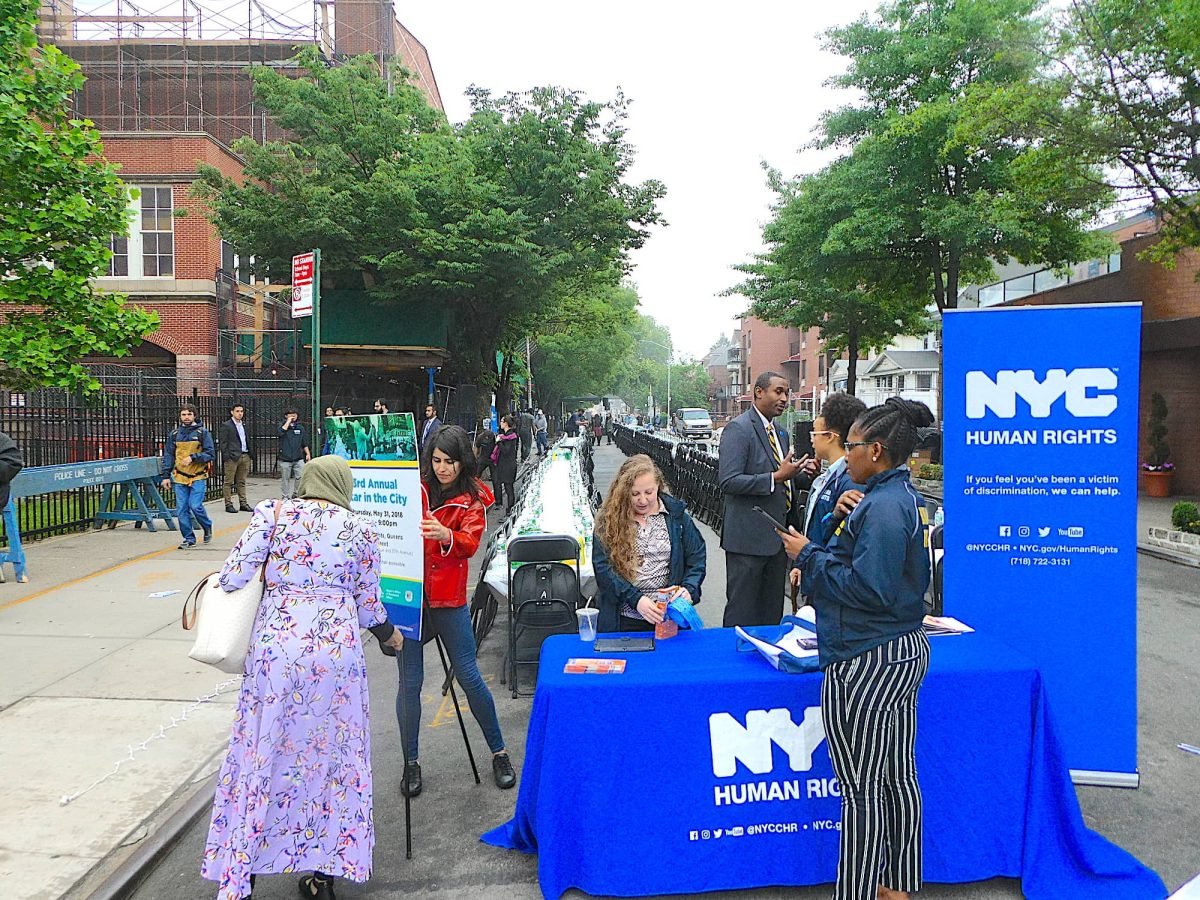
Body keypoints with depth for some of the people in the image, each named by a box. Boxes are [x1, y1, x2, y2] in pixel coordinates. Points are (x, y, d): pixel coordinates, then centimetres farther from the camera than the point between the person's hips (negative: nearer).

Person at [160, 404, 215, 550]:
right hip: (180, 478, 3)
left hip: (198, 477, -3)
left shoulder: (203, 432, -1)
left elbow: (210, 454, -5)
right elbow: (168, 456, 12)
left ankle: (207, 527, 16)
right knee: (181, 510, 2)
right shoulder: (174, 434, 9)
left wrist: (193, 457, -18)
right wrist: (166, 476, 7)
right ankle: (189, 538, 13)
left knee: (195, 506, -12)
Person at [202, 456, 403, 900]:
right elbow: (369, 605, 10)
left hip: (276, 644, -1)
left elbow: (233, 576, -5)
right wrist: (388, 634, 30)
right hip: (338, 649, 1)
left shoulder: (274, 511, 3)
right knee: (333, 755, 13)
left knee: (260, 754, 9)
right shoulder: (360, 530, 7)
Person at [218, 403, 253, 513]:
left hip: (245, 456, 6)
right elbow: (223, 442, -7)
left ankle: (243, 504, 15)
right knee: (229, 482, 0)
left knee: (242, 482, 11)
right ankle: (228, 504, 4)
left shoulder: (244, 425, 16)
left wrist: (249, 454, 11)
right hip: (232, 457, -6)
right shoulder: (226, 425, -4)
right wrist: (226, 456, -14)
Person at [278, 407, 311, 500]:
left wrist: (308, 454, 6)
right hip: (285, 459, -2)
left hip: (298, 458, 2)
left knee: (301, 478, -8)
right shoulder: (283, 426, 3)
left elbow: (305, 443, 15)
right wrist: (288, 421, -14)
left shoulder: (300, 428, 10)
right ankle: (286, 497, 18)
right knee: (285, 479, 6)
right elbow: (282, 431, -23)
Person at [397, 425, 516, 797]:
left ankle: (499, 752, 21)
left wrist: (446, 536, -34)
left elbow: (470, 542, -13)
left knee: (469, 676, 4)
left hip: (449, 599, -1)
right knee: (410, 683, 4)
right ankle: (411, 762, 22)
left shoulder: (473, 498, 2)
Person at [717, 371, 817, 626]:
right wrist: (776, 477, -25)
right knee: (742, 612, 1)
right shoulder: (738, 428, -13)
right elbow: (728, 481, -21)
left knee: (772, 611, 16)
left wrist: (802, 472, 4)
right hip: (749, 536, -8)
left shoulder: (780, 432, 15)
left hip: (777, 535, 9)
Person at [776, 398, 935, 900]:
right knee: (898, 777, 20)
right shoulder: (905, 497, 10)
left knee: (861, 789, 1)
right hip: (907, 650, 11)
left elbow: (868, 588, -24)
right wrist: (821, 554, 9)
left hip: (868, 663, -11)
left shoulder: (882, 507, -21)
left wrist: (809, 556, -15)